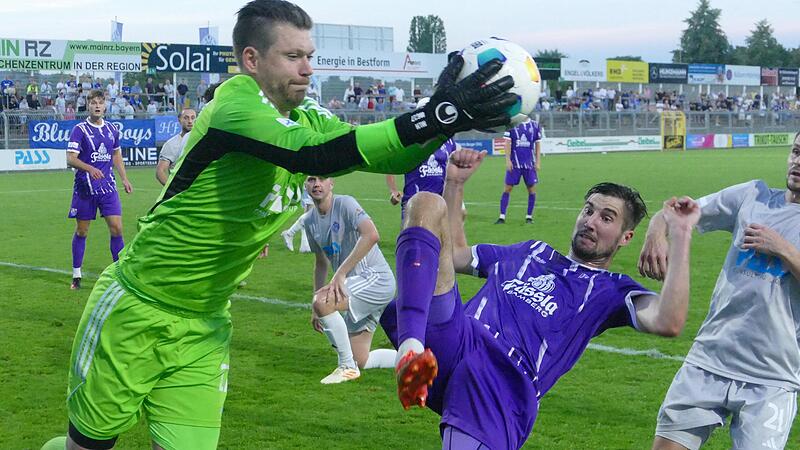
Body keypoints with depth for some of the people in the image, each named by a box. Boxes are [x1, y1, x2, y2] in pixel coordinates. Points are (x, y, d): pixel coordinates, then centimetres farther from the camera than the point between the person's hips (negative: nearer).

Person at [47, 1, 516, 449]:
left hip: (205, 325, 7)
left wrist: (452, 122, -27)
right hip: (134, 312, -6)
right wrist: (434, 116, -45)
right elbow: (310, 155, -40)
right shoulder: (235, 103, -23)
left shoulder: (305, 118, 0)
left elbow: (395, 156, -6)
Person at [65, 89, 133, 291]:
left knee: (116, 227, -5)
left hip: (108, 187, 3)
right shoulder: (80, 130, -7)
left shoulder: (112, 129, 8)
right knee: (81, 231, 5)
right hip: (84, 188, -3)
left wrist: (124, 178, 17)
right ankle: (76, 275, 16)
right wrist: (90, 168, -31)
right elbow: (71, 159, -15)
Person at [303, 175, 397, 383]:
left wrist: (341, 272, -32)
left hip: (376, 278, -9)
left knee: (323, 302, -30)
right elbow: (321, 263, 21)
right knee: (361, 361, 8)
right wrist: (316, 310, 16)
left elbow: (371, 235, -31)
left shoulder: (345, 204, -14)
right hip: (352, 285, 9)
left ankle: (347, 366, -13)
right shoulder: (309, 221, 10)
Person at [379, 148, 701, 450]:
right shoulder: (531, 252, 36)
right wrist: (455, 184, 37)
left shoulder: (612, 289, 17)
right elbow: (455, 255, 45)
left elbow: (668, 323, -5)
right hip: (452, 342, 6)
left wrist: (680, 236, -4)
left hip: (505, 382, -6)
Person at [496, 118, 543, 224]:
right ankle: (502, 216, 2)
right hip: (514, 163, -1)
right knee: (507, 188, -2)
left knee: (531, 189, 2)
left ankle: (529, 216, 15)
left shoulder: (535, 125, 4)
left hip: (529, 163, 1)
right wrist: (508, 160, -7)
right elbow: (508, 143, 0)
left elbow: (538, 145, 8)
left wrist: (538, 162, 4)